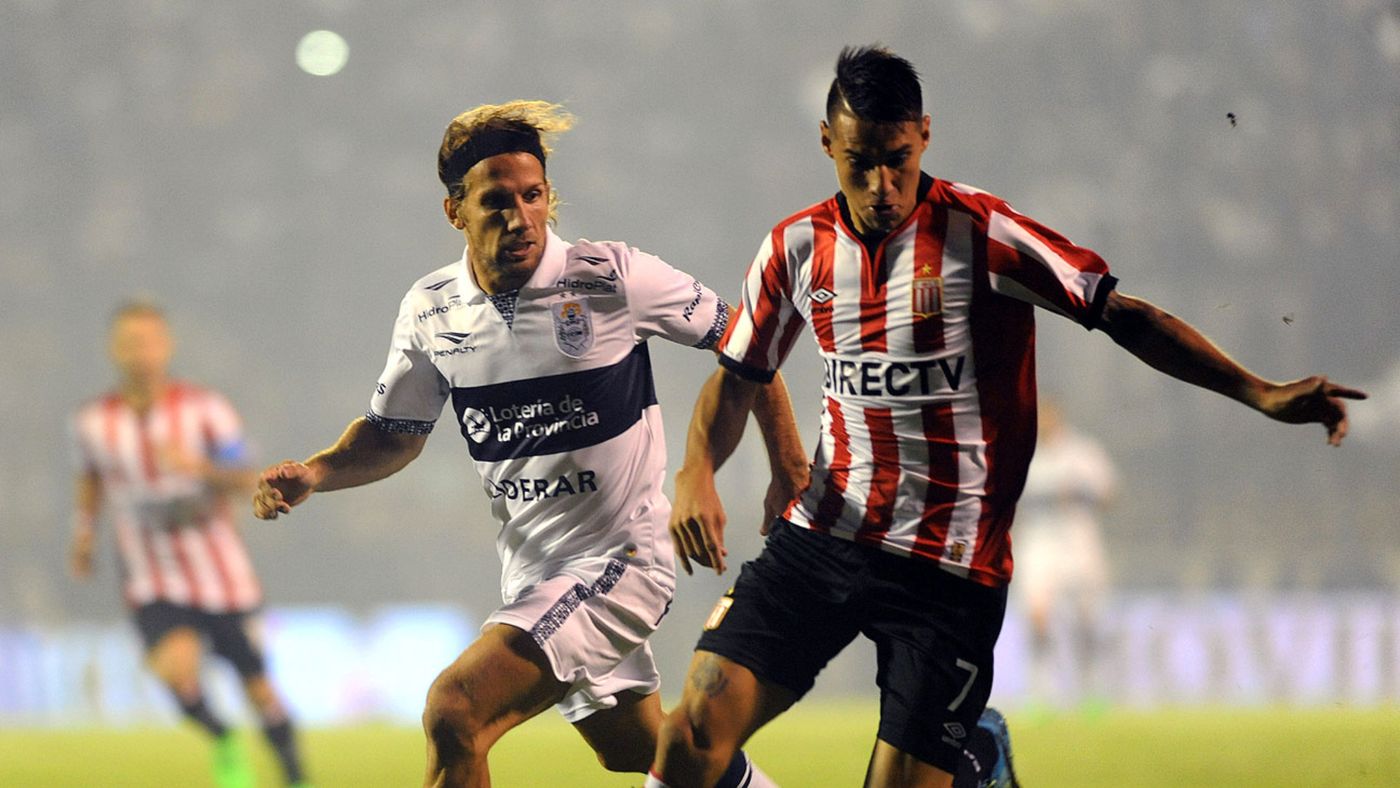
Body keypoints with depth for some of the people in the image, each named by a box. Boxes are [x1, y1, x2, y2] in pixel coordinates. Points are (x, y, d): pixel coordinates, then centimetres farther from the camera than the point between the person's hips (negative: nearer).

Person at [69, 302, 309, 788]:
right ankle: (222, 743, 3)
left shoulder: (204, 409, -10)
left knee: (257, 688, 8)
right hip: (153, 588, 0)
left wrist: (200, 466, -34)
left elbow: (245, 482, -16)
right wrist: (84, 529, 7)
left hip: (223, 579, 0)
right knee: (176, 667, -26)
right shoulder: (93, 423, -4)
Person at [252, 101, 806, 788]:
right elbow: (395, 435, 13)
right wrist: (312, 474, -5)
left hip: (618, 559, -6)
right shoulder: (430, 309, -1)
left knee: (453, 713, -22)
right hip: (531, 574, 6)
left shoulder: (612, 279, -15)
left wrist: (788, 467, 0)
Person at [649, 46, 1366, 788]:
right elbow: (738, 378, 16)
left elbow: (1122, 315, -9)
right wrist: (696, 473, -3)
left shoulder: (979, 235, -9)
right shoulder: (797, 247, 4)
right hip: (818, 537, 3)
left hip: (949, 568, -3)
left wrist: (1261, 393, -18)